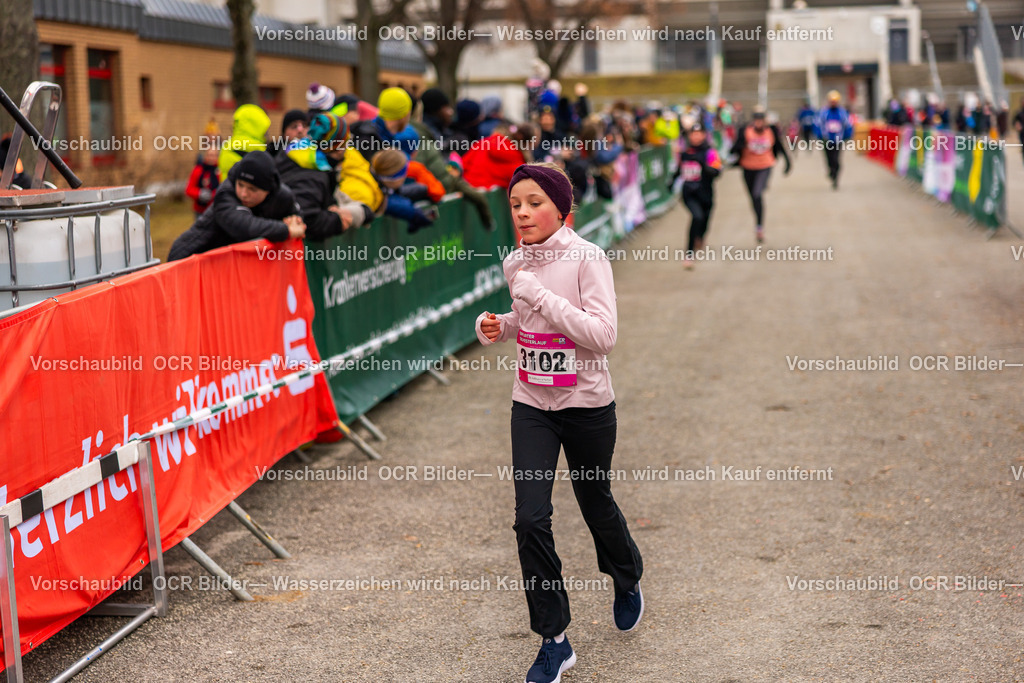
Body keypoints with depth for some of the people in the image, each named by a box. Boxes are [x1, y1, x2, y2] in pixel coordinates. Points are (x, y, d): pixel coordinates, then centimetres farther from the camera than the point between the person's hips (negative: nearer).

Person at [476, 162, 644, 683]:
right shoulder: (515, 263, 1)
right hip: (531, 405, 4)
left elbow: (603, 335, -25)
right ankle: (554, 641, 4)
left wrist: (539, 293, -27)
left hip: (587, 405, -4)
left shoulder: (587, 259, -16)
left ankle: (627, 582, 49)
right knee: (531, 519, -7)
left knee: (596, 504, 15)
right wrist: (498, 326, -1)